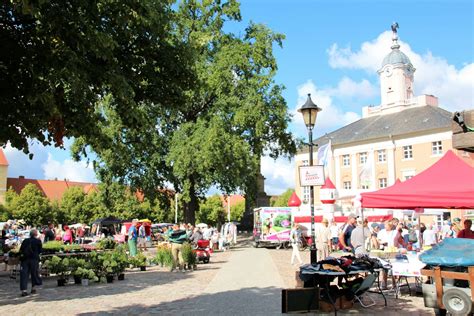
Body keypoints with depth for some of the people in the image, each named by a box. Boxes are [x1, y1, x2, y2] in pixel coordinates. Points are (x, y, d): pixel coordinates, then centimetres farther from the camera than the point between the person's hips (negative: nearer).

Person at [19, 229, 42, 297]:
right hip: (34, 259, -2)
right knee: (34, 273, 13)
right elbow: (40, 250, 3)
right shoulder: (38, 241, 0)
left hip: (25, 259, 2)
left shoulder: (25, 241, 7)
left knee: (24, 274, 0)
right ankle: (33, 288, 23)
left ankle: (23, 290, -9)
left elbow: (21, 250, 5)